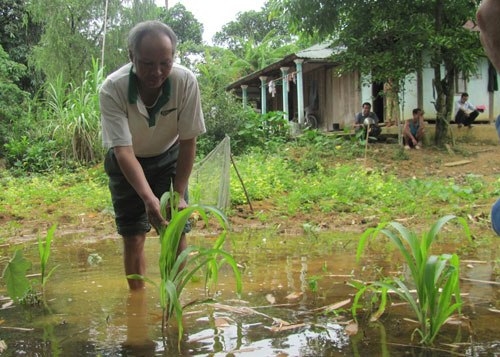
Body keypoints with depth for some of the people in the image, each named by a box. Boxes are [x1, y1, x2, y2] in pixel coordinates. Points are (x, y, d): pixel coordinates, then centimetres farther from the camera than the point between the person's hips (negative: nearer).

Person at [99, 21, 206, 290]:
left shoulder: (186, 82, -27)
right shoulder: (112, 89, -31)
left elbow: (188, 142, -18)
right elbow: (123, 150, -33)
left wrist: (179, 195, -22)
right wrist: (149, 198, -46)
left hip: (169, 158, 1)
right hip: (127, 163, -1)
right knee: (133, 238, -2)